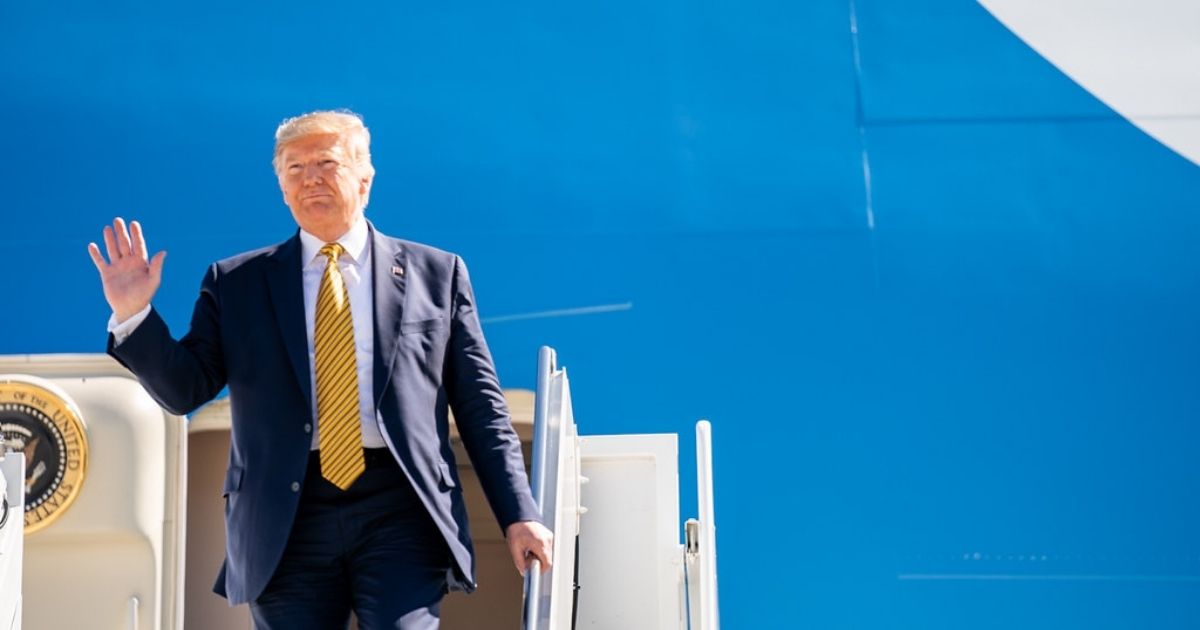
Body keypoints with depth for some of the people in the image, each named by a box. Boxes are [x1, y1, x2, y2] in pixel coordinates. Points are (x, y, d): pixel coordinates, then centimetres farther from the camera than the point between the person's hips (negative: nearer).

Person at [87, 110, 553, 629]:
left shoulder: (435, 273, 10)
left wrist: (519, 514, 2)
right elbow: (184, 390, 7)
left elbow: (480, 406, 9)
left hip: (399, 511, -1)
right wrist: (133, 315, -9)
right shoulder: (237, 283, 12)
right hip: (287, 518, 1)